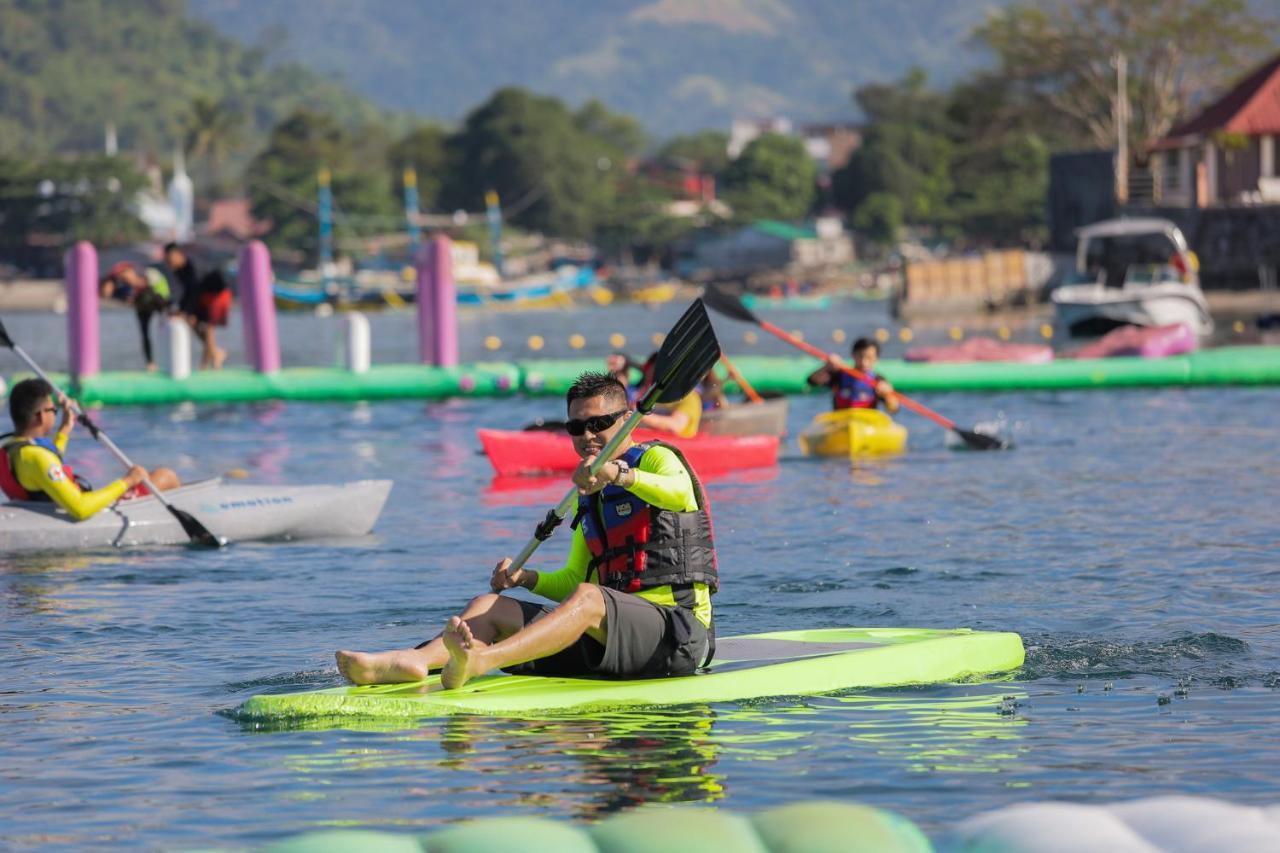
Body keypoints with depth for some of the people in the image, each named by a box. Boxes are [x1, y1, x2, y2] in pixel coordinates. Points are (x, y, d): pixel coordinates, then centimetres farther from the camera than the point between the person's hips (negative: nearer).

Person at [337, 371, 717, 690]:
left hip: (676, 632, -8)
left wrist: (618, 473, -41)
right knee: (489, 605, -5)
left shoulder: (657, 459, 0)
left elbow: (679, 494, -25)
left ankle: (480, 660, -61)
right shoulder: (590, 496, 24)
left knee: (588, 600, -38)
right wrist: (526, 578, 6)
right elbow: (575, 579, 26)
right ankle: (412, 660, -36)